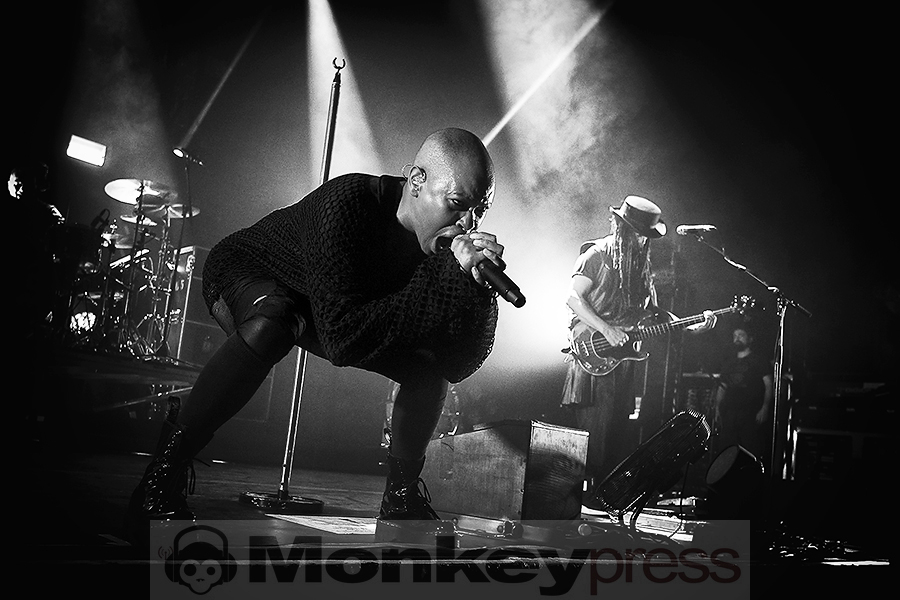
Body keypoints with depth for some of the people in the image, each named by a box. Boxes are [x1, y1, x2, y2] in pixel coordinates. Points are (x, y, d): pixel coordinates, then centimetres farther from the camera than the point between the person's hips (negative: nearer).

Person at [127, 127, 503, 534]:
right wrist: (450, 281, -44)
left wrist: (474, 284, -39)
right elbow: (342, 339, -45)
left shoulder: (446, 238, -21)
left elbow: (461, 364, -22)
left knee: (429, 366, -11)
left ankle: (401, 496, 8)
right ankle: (163, 473, -22)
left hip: (336, 306, 5)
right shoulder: (348, 203, -37)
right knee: (270, 323, -39)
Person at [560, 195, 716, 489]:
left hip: (622, 356, 7)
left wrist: (691, 326, 6)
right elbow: (573, 298, -13)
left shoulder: (639, 263, 17)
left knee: (618, 434, 8)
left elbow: (652, 311, 19)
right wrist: (607, 330, -20)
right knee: (595, 430, -9)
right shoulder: (597, 254, -5)